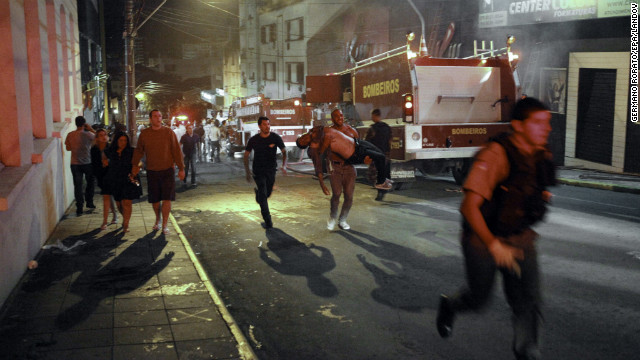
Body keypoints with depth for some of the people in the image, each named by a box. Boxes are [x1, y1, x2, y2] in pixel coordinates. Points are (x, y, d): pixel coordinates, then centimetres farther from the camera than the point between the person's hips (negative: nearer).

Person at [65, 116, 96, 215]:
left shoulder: (70, 135, -3)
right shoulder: (88, 134, -12)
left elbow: (68, 148, 8)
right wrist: (91, 129, 5)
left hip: (75, 164, 2)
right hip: (87, 163, -2)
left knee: (78, 185, 5)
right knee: (90, 183, 20)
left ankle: (79, 208, 2)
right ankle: (89, 202, 26)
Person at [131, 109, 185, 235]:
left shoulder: (169, 132, -2)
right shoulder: (144, 134, 4)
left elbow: (176, 151, -1)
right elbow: (139, 150, 14)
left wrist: (181, 168, -2)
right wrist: (135, 164, 6)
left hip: (167, 170, -2)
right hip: (152, 171, 2)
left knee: (167, 198, -4)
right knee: (154, 199, 9)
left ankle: (164, 225, 6)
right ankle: (157, 219, 32)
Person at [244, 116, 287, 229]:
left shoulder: (275, 138, -7)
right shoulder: (253, 140, -8)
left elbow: (284, 152, -4)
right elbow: (246, 155, 1)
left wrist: (284, 166, -21)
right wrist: (247, 171, -7)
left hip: (271, 170, 2)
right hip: (258, 170, -2)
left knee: (267, 193, 13)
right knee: (263, 195, -10)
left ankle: (257, 191, 51)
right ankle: (268, 221, -4)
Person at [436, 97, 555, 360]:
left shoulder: (542, 155, -2)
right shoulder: (495, 155, -26)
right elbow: (469, 206, -30)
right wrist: (495, 246, -33)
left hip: (520, 239, 5)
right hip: (484, 239, -5)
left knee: (528, 302, -1)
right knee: (478, 299, 13)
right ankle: (449, 306, 46)